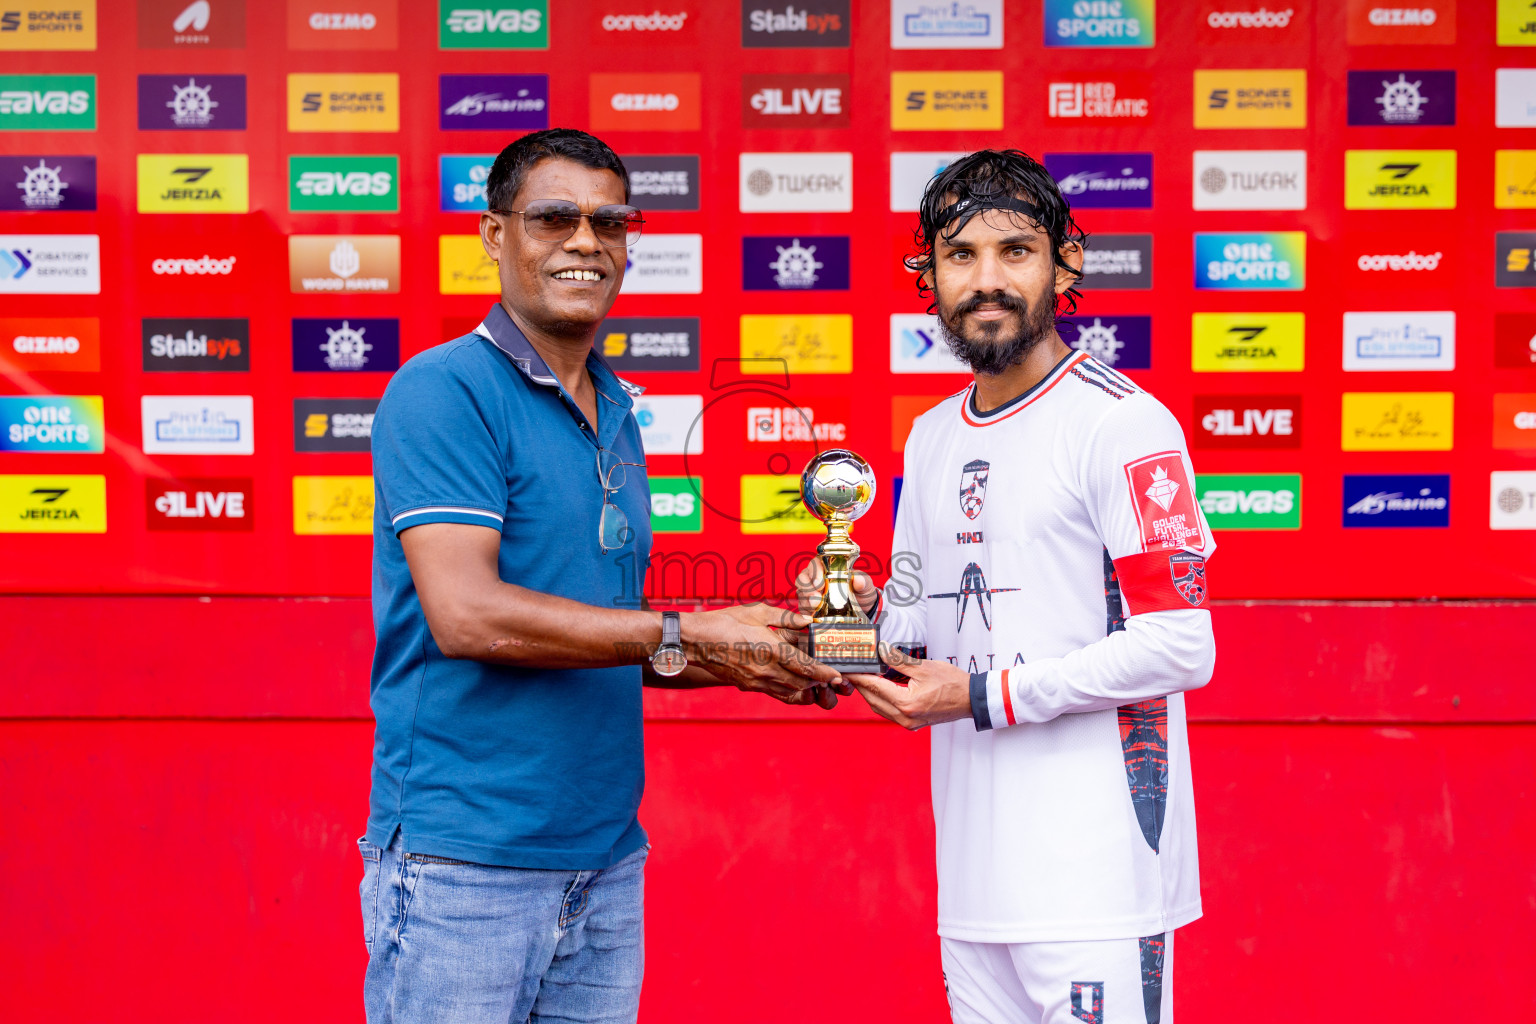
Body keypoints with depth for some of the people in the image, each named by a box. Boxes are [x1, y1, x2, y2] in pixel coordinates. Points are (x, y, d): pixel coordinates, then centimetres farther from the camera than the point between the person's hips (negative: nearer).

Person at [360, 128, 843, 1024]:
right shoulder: (444, 391, -10)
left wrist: (754, 660, 4)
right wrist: (681, 638, -18)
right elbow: (466, 614, -21)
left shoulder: (618, 413, 15)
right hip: (465, 866, -7)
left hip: (607, 864, 7)